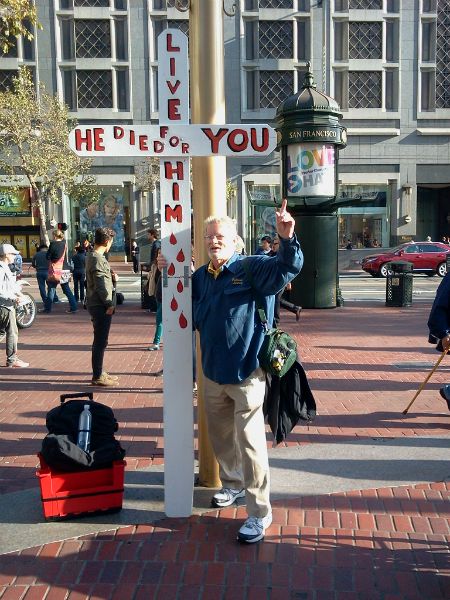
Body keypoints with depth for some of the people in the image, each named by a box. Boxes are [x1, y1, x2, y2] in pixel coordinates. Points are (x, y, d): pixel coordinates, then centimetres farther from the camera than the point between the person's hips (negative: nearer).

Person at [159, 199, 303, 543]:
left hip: (246, 374, -7)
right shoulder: (200, 276, 8)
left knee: (250, 444, -2)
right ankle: (233, 485, 46)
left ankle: (259, 513, 11)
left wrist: (287, 239, -43)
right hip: (213, 373, 7)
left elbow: (289, 267, -24)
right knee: (220, 438, 22)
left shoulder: (253, 268, -9)